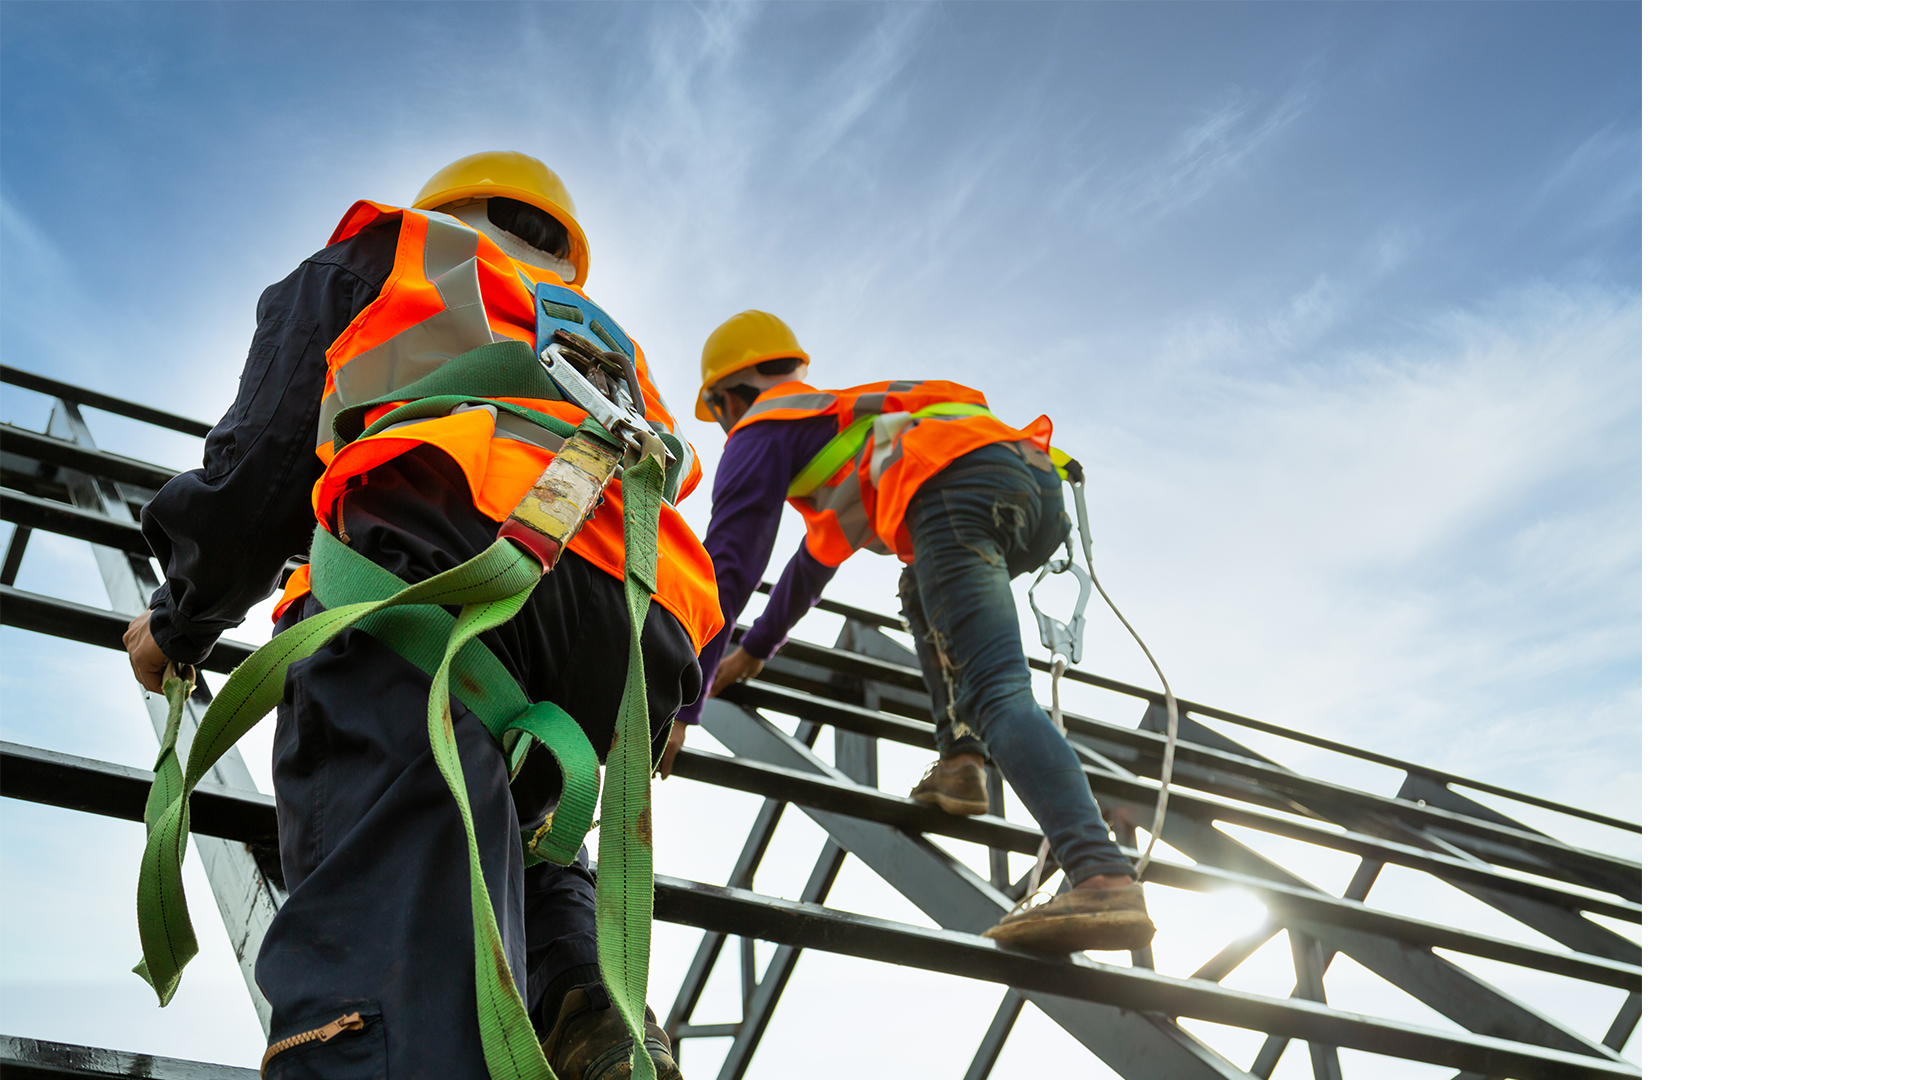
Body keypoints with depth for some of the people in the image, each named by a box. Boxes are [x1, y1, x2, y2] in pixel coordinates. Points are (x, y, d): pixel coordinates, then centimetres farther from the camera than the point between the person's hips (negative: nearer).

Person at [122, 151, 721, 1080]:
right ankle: (579, 1000, -3)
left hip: (432, 564, -5)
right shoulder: (614, 351, 44)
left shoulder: (384, 256, 32)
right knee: (506, 830, 27)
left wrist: (181, 619, 34)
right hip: (632, 635, 6)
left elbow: (265, 456, 20)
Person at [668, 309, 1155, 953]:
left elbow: (727, 569, 11)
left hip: (956, 487, -8)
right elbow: (814, 561, 57)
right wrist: (755, 649, 66)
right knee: (925, 590, 35)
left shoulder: (762, 429, 21)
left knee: (998, 695, -18)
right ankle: (960, 759, 15)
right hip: (1039, 481, 8)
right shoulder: (842, 417, 46)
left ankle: (1104, 879, -37)